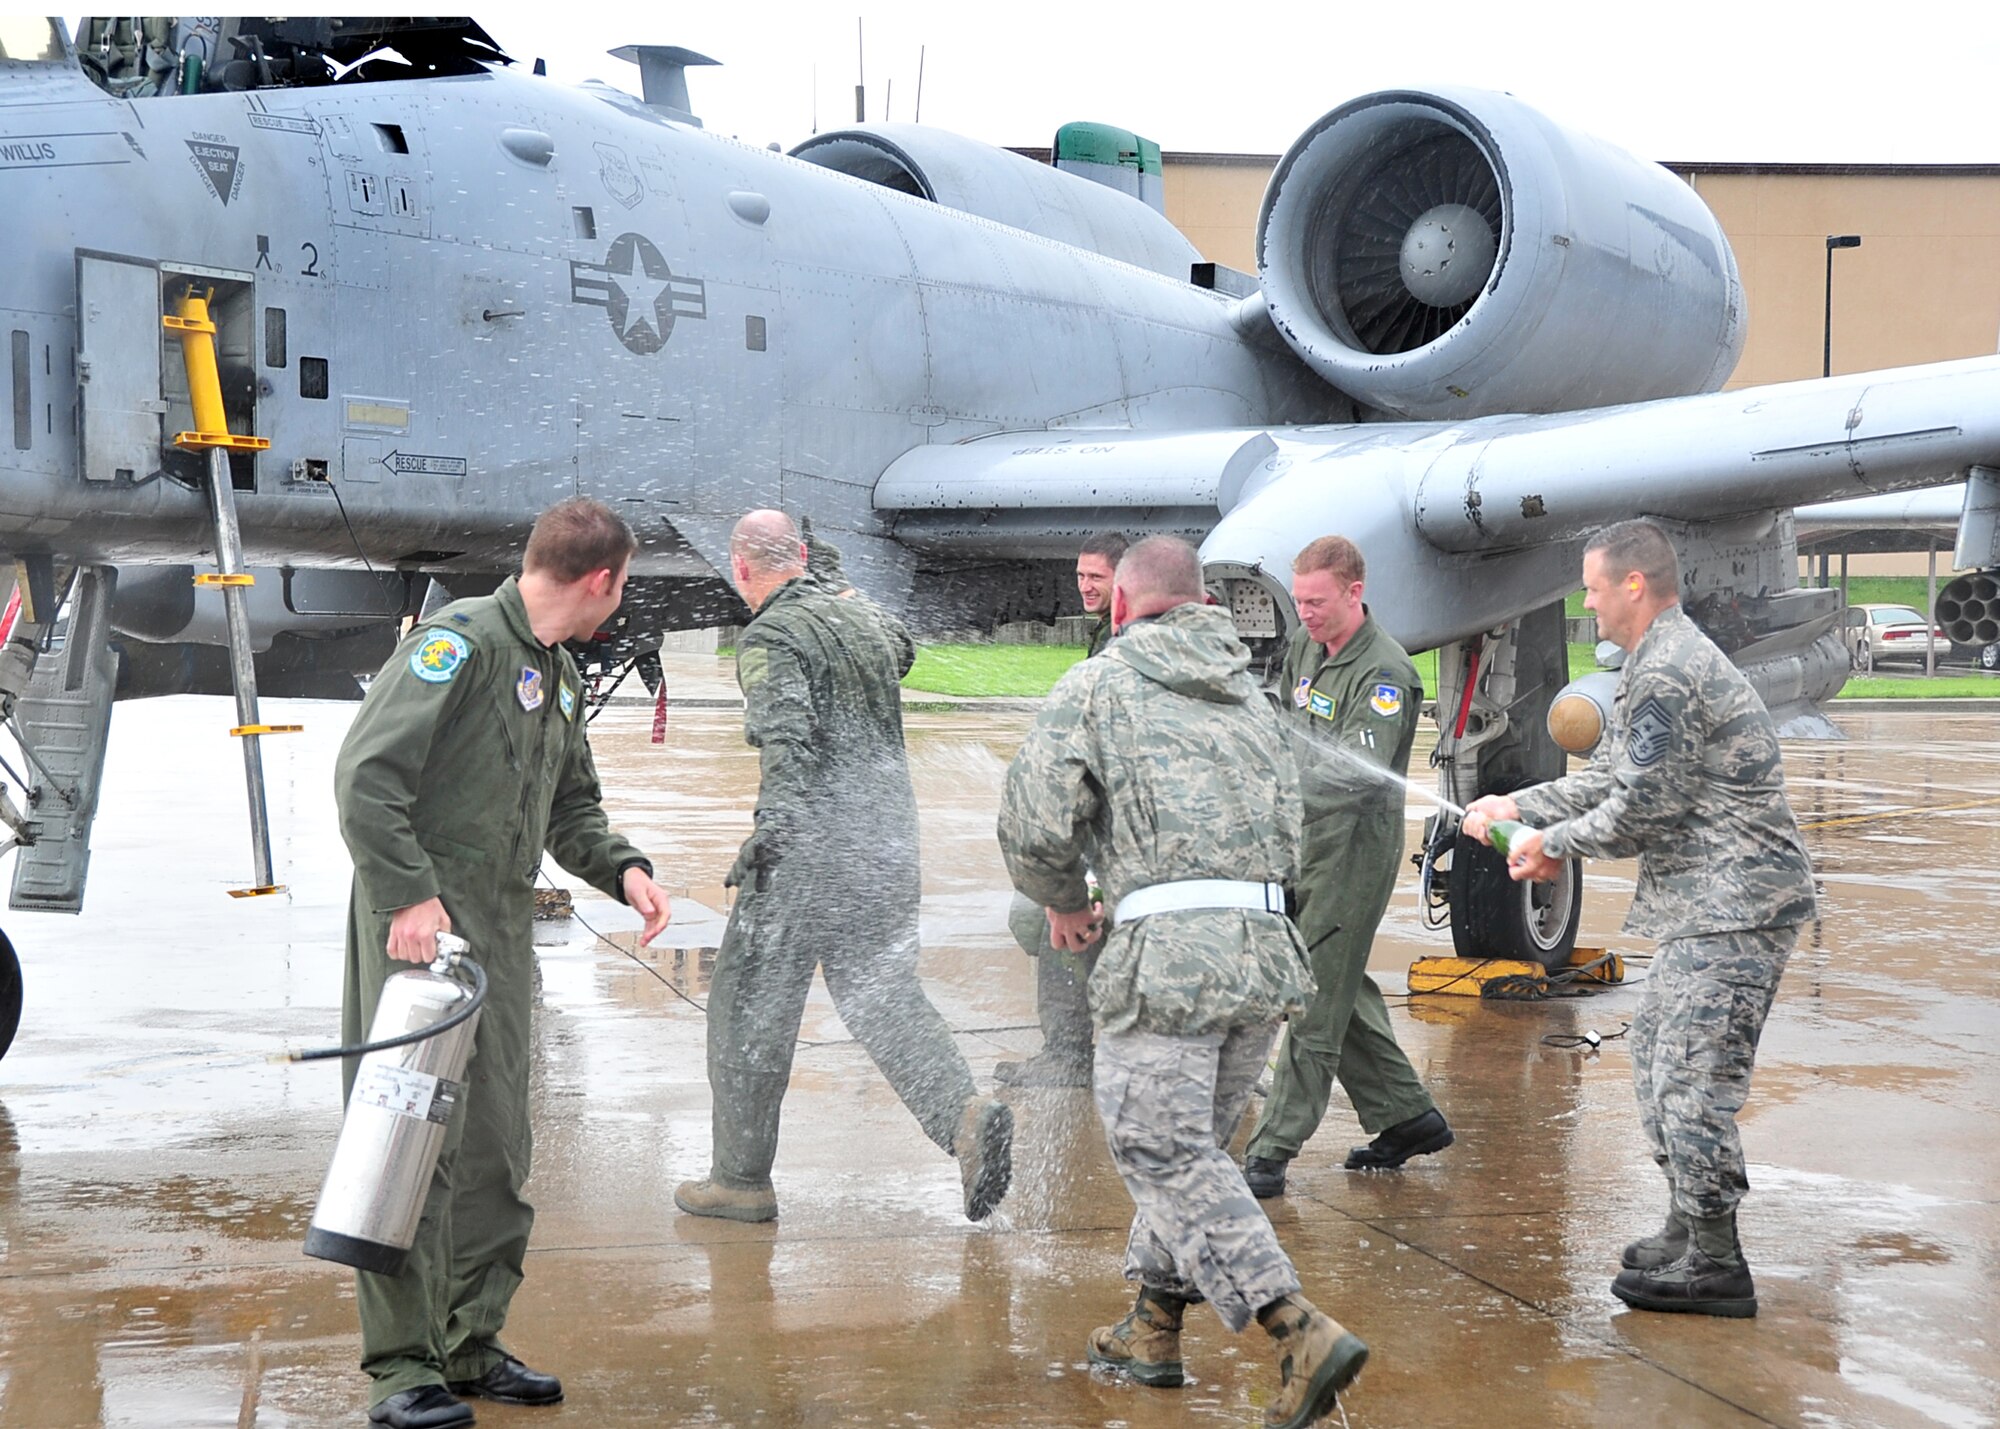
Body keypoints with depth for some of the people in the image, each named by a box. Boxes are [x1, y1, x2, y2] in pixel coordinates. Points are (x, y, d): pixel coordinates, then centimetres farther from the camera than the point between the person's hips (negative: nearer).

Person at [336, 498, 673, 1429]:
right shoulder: (461, 642, -11)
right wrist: (406, 894, -24)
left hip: (503, 929, 9)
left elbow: (571, 809, 24)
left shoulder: (561, 678, 18)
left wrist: (622, 869, 5)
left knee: (495, 1150, 11)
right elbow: (365, 773, -18)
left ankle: (471, 1344, 21)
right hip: (420, 923, -9)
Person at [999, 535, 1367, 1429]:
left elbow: (1034, 827, -3)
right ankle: (1153, 1329, 26)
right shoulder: (1250, 698, 23)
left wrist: (1064, 903, 18)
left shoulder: (1098, 685, 5)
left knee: (1169, 1158, -5)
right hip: (1267, 951, 7)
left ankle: (1302, 1334, -17)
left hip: (1165, 953, -7)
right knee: (1191, 1146, 19)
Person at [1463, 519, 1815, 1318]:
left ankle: (1716, 1267, -3)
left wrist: (1552, 845, -5)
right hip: (1712, 902, 12)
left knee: (1692, 1076, -10)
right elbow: (1610, 777, 23)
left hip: (1735, 905, -12)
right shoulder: (1661, 664, 18)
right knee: (1655, 1047, 19)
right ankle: (1690, 1227, 27)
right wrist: (1519, 808, 19)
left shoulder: (1667, 675, -17)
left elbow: (1641, 809, -19)